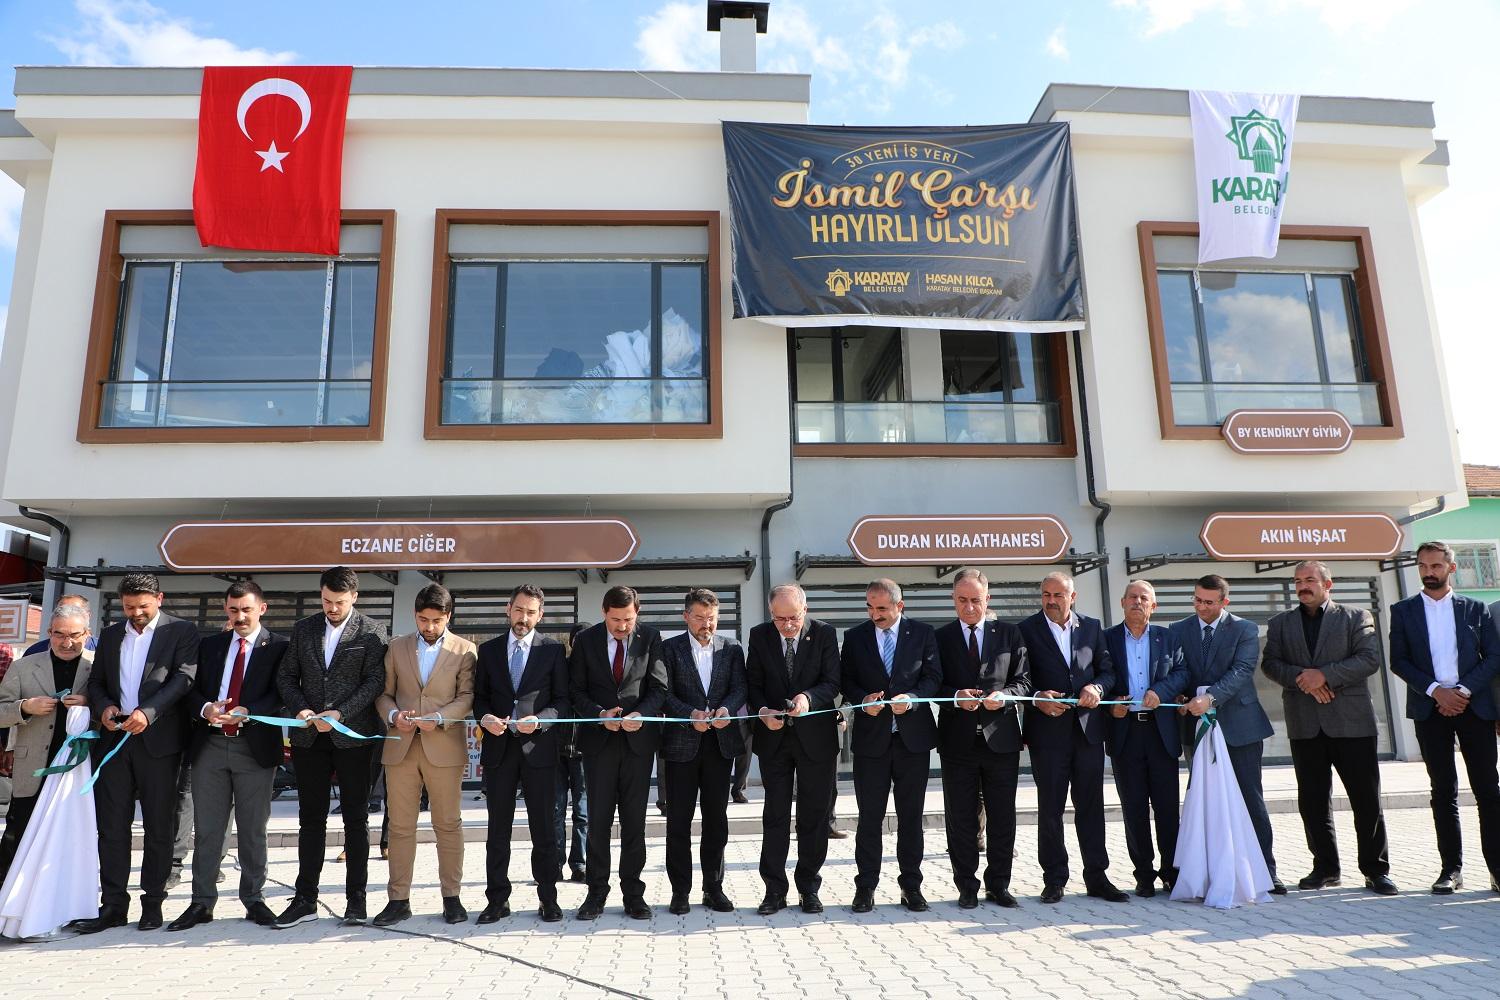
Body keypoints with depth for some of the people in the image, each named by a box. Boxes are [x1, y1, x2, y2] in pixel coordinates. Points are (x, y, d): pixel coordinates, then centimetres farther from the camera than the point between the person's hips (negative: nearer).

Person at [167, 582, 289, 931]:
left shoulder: (278, 646, -1)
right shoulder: (209, 645, 13)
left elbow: (280, 695, -8)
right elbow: (192, 690, 8)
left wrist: (246, 712, -22)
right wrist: (205, 709, -13)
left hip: (255, 746, -3)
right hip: (210, 745, 3)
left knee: (253, 830, 6)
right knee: (206, 829, 8)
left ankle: (254, 900, 17)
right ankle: (202, 902, 18)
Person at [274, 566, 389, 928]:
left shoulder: (371, 632, -2)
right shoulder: (303, 629, 10)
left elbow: (375, 681, -8)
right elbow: (286, 676, 11)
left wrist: (340, 714, -18)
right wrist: (300, 708, -6)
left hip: (353, 735, -3)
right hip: (309, 737, 3)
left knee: (356, 818, 4)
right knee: (310, 818, 9)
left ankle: (356, 898, 12)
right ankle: (305, 898, 17)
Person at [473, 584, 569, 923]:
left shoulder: (553, 650, 2)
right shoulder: (489, 650, 8)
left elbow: (562, 701, 0)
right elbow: (479, 697, 10)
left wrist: (538, 720, -17)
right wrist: (485, 717, -10)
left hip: (539, 747, -2)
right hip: (498, 747, 2)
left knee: (544, 828, 4)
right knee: (498, 829, 8)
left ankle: (548, 898, 14)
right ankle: (497, 899, 18)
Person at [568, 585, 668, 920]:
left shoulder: (650, 638, -1)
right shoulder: (586, 640, 0)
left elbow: (659, 687, -2)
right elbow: (576, 690, 2)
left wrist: (642, 713, -20)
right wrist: (600, 714, -15)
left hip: (638, 739, 0)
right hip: (599, 740, 0)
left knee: (634, 819, 6)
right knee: (599, 818, 5)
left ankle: (633, 893, 15)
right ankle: (596, 892, 17)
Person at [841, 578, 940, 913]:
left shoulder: (922, 633, 3)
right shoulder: (855, 637, 5)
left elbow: (933, 676, 0)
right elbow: (846, 681, 5)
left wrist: (911, 697, -17)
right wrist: (863, 700, -14)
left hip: (913, 735, 0)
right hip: (871, 736, 0)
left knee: (911, 815, 9)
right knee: (869, 816, 4)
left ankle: (911, 885, 19)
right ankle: (866, 886, 13)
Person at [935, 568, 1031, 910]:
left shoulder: (1009, 634, 7)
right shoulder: (940, 638, 4)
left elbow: (1023, 680, 4)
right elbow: (934, 686, 2)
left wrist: (1004, 696, -15)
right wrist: (956, 697, -16)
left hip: (1001, 737, 1)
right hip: (958, 740, -1)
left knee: (1002, 816, 7)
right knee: (961, 817, 6)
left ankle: (998, 884, 21)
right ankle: (967, 887, 17)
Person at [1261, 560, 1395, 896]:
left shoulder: (1356, 617, 6)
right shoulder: (1280, 623, 13)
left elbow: (1370, 659, -6)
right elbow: (1270, 663, 3)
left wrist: (1325, 675, -16)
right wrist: (1302, 679, -14)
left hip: (1351, 721, -2)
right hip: (1304, 725, 3)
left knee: (1367, 799, 1)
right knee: (1313, 801, 7)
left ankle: (1376, 870, 13)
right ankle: (1326, 867, 17)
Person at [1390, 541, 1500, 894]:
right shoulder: (1403, 611, 7)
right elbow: (1398, 662, 2)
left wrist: (1465, 690, -11)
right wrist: (1436, 690, -11)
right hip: (1430, 709, 0)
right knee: (1443, 791, 4)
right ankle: (1451, 868, 9)